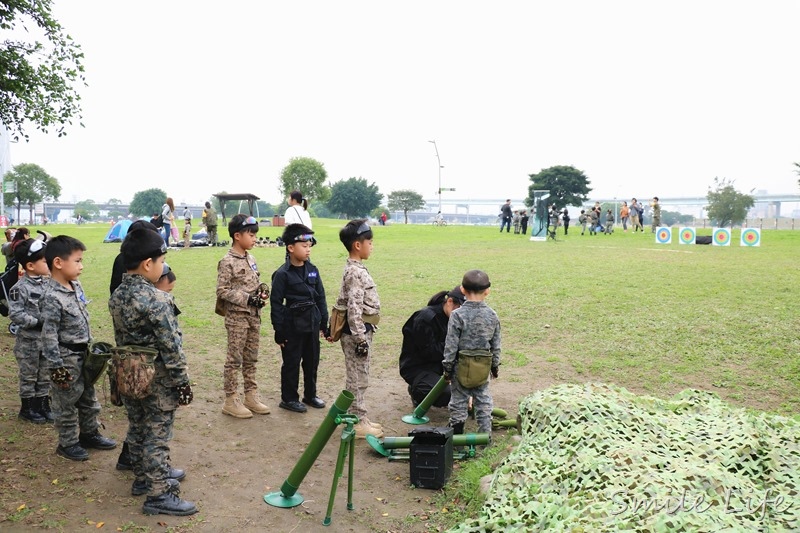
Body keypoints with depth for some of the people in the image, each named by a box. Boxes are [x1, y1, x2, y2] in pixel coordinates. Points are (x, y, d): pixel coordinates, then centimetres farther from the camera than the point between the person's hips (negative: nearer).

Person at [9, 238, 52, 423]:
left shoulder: (47, 284, 1)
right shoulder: (21, 288, -19)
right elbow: (15, 314, -22)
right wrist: (37, 322, -24)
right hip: (29, 341, -6)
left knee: (45, 375, 15)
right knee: (29, 376, 9)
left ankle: (43, 405, 28)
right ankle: (27, 408, 23)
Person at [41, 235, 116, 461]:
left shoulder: (76, 286, 2)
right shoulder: (52, 298, -24)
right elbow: (49, 336, -23)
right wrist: (57, 367, -20)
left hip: (84, 353, 8)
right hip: (67, 358, -8)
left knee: (88, 397, 21)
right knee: (67, 402, 8)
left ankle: (89, 433, 37)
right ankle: (68, 443, 24)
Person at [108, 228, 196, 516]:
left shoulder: (116, 296, 2)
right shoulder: (156, 299, -23)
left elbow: (120, 338, 11)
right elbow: (170, 347, -21)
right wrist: (182, 381, -13)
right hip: (158, 379, -8)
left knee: (137, 430, 20)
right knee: (157, 436, 0)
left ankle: (144, 477, 37)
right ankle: (158, 495, 9)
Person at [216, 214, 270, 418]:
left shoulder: (251, 259, 9)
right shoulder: (227, 262, -14)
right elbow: (222, 291, -16)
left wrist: (262, 291, -3)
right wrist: (247, 299, -20)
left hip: (254, 315, 7)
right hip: (236, 316, -7)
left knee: (251, 358, 14)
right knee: (234, 359, 0)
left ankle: (251, 395, 23)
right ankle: (231, 400, 9)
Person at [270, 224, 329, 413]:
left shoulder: (312, 270, 4)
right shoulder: (282, 274, -12)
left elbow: (321, 298, 10)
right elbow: (276, 303, -10)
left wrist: (324, 324, 9)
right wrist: (279, 330, -10)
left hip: (312, 323, 6)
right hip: (293, 325, -6)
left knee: (312, 361, 15)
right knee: (291, 363, 6)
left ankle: (310, 395, 31)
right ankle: (288, 398, 20)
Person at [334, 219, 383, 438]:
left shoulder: (355, 269, 12)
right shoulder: (355, 273, -20)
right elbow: (354, 309, -24)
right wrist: (361, 339, -23)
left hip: (361, 330, 10)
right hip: (357, 332, -10)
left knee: (359, 378, 17)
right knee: (357, 379, -1)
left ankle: (359, 418, 27)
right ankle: (357, 423, 9)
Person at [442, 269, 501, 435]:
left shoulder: (458, 315, -15)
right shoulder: (492, 315, -3)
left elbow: (451, 345, -12)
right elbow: (496, 344, 5)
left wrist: (448, 366, -2)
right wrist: (495, 365, 16)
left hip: (462, 365, -3)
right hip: (483, 366, 3)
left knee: (459, 401, 9)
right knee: (483, 400, 15)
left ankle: (456, 432, 18)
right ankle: (485, 433, 19)